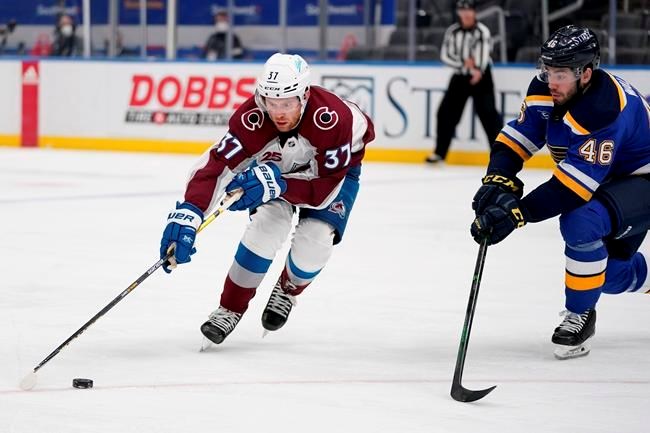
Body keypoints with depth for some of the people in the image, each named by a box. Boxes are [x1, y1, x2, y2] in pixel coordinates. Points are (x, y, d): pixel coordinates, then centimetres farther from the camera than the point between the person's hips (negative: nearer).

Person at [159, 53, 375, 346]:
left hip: (337, 165, -1)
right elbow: (216, 165, -42)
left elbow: (325, 187, -37)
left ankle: (288, 290, 17)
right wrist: (188, 215, -56)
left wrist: (278, 184, -50)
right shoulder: (252, 119, -37)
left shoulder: (333, 118, -42)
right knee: (268, 223, -23)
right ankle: (230, 308, -6)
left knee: (315, 240, -19)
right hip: (277, 163, 1)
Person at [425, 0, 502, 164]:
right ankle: (440, 152, 15)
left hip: (481, 77, -4)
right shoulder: (452, 32, 2)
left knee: (488, 113, -15)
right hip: (460, 76, 4)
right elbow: (445, 55, 0)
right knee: (446, 112, 2)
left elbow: (484, 52, -26)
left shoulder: (482, 31, -11)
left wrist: (478, 71, -45)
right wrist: (463, 64, -17)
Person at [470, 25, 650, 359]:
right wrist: (498, 182, -29)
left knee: (581, 223, -33)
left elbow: (577, 183, -40)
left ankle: (580, 315, -14)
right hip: (607, 179, 9)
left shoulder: (604, 109, -36)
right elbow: (519, 134, -10)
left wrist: (517, 212, -44)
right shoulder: (546, 88, -12)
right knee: (610, 274, 14)